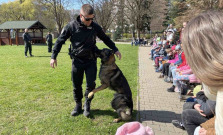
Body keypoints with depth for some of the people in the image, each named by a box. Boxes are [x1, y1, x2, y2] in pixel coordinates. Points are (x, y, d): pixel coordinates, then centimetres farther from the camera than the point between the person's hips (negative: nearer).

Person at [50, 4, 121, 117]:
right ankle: (78, 105, 30)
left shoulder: (95, 27, -3)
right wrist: (53, 56, -6)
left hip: (91, 60, 1)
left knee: (91, 84, -1)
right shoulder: (71, 26, -9)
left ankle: (87, 105, 22)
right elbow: (60, 41, -1)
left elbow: (105, 39, 12)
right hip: (77, 60, 0)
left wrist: (115, 49, 4)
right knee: (76, 85, 8)